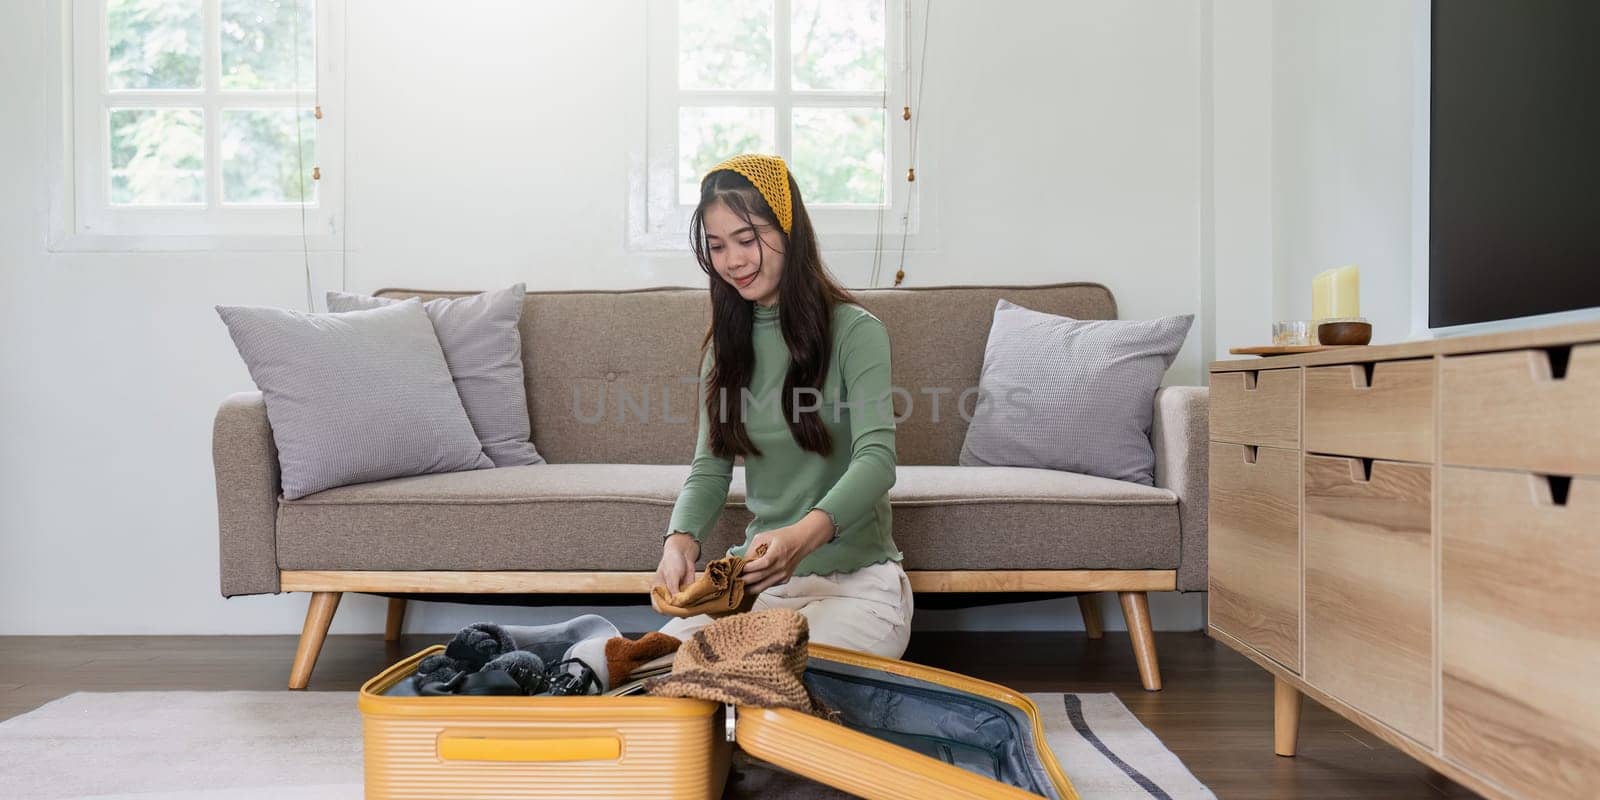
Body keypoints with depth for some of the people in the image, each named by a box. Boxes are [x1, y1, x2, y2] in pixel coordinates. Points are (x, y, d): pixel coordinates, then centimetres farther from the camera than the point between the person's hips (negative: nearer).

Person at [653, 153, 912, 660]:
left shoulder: (855, 331, -8)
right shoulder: (726, 344, 9)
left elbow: (877, 457, -20)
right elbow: (710, 469, 4)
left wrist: (806, 534, -40)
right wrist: (681, 539, -19)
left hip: (856, 576, -4)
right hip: (759, 575, 4)